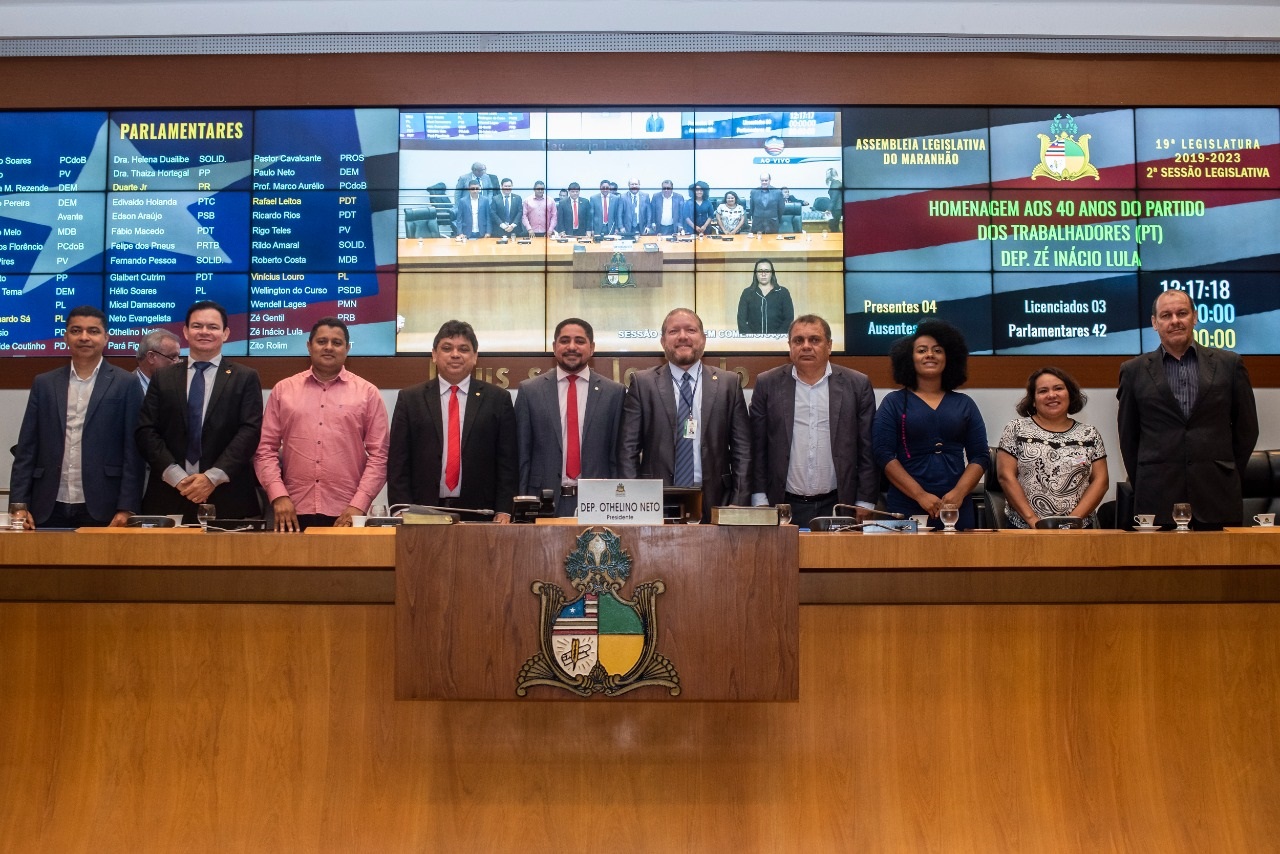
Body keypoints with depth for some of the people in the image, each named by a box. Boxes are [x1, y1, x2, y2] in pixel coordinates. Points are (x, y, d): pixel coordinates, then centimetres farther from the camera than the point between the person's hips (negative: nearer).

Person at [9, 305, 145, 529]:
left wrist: (126, 508, -9)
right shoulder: (44, 384, 11)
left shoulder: (125, 384, 1)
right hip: (49, 510, 3)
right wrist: (19, 505, 1)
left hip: (102, 511, -3)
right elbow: (26, 450, 10)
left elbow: (133, 452, -3)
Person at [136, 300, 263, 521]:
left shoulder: (246, 378, 5)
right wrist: (177, 476, -9)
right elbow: (146, 431, 4)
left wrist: (213, 477, -13)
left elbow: (250, 431, -4)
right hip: (170, 495, 2)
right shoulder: (162, 378, 11)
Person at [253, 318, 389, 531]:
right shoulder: (283, 390, 9)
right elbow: (265, 449, 7)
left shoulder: (367, 392, 4)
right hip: (293, 513, 1)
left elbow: (379, 454, 0)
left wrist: (359, 505, -8)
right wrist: (278, 495, -5)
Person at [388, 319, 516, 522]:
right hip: (423, 513, 0)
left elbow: (508, 461, 3)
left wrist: (504, 511, -6)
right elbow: (398, 462, 4)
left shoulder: (498, 399, 5)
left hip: (479, 513, 0)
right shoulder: (410, 399, 7)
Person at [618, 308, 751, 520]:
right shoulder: (643, 383, 4)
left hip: (715, 503, 1)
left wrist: (738, 507, -2)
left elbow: (743, 448, 5)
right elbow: (628, 449, 2)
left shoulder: (728, 383, 7)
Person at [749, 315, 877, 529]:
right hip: (784, 506, 0)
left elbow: (867, 450, 4)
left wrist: (865, 503, 0)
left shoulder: (857, 384, 4)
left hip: (838, 506, 0)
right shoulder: (768, 384, 4)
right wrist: (760, 502, 0)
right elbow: (757, 449, 5)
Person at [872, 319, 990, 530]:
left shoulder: (964, 404, 10)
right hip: (905, 507, -2)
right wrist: (920, 495, -14)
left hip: (956, 508, 2)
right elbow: (883, 454, -5)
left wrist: (959, 493, -10)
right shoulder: (893, 402, 3)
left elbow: (980, 455, 6)